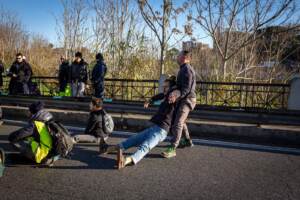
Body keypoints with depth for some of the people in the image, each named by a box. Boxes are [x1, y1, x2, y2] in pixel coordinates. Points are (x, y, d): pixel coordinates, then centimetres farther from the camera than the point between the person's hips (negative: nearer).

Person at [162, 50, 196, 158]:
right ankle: (188, 141, 37)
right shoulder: (183, 69, 16)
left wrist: (176, 95, -38)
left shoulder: (187, 70, -16)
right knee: (178, 121, 23)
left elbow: (186, 89, -24)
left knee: (178, 123, -19)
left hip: (187, 100, -11)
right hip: (182, 100, 11)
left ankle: (172, 149, -22)